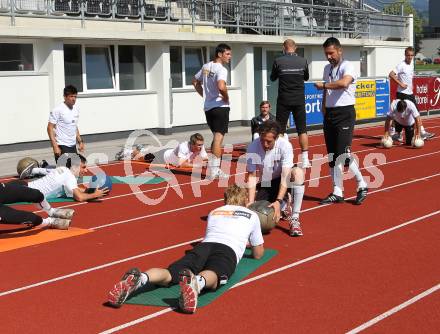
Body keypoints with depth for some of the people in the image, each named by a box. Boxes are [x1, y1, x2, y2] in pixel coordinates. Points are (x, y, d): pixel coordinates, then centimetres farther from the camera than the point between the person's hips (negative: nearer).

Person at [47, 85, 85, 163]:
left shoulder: (76, 109, 10)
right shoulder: (58, 110, -12)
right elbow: (50, 128, -13)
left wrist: (80, 141, 17)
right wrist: (55, 146, -19)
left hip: (73, 146, 7)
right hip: (62, 147, -7)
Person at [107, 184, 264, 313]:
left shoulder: (214, 212, 37)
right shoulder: (252, 215, 29)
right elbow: (258, 254, 36)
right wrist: (247, 241, 60)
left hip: (203, 246, 3)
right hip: (228, 251, -3)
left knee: (168, 275, -16)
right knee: (212, 277, -33)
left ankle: (140, 278, -49)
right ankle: (197, 282, -69)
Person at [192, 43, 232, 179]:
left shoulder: (206, 67, 11)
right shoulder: (221, 69, -15)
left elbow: (195, 82, 22)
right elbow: (221, 86, -32)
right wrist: (226, 97, -14)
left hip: (208, 107, 8)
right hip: (220, 107, -8)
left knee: (216, 136, 19)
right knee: (219, 137, -5)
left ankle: (213, 168, 24)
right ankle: (214, 170, -6)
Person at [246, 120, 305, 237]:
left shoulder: (285, 146, -23)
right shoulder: (252, 148, -19)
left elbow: (285, 176, -28)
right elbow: (252, 176, -17)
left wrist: (278, 201, -37)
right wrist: (251, 202, -27)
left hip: (280, 182, -2)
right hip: (263, 185, 2)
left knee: (298, 172, -34)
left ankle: (294, 219, -27)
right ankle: (284, 206, 17)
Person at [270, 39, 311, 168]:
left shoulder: (278, 61, -7)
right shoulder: (303, 61, -2)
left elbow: (273, 78, 8)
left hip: (283, 100, -1)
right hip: (299, 100, 1)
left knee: (280, 130, 7)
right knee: (302, 129, 6)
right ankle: (305, 159, 3)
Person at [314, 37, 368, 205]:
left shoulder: (347, 66, -10)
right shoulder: (327, 68, 15)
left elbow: (344, 83, -31)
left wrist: (323, 85, -18)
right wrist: (324, 107, 12)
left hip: (345, 113, -8)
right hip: (329, 114, 8)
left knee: (343, 154, -13)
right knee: (332, 156, 7)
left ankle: (362, 186, 5)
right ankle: (337, 193, 13)